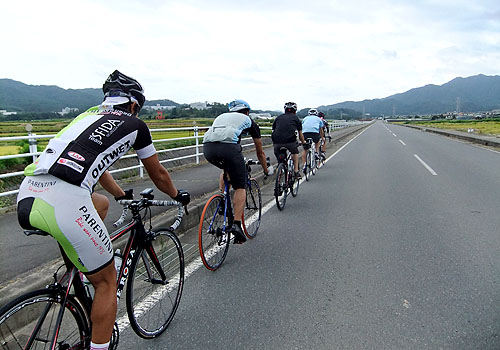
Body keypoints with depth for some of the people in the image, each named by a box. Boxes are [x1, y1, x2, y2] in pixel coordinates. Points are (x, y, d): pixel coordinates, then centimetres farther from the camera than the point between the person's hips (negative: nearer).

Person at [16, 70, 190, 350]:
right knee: (107, 281, 11)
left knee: (101, 203, 34)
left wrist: (121, 195, 58)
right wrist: (178, 196, 43)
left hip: (26, 196, 8)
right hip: (64, 203, -7)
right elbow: (158, 174, 23)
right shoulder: (134, 124, 13)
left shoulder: (87, 116, 29)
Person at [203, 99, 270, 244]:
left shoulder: (222, 116, 38)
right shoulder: (249, 121, 28)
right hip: (228, 147, -4)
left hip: (208, 148, 5)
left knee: (226, 170, 36)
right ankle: (236, 224, -6)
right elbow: (260, 153, 35)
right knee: (240, 187, 8)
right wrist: (266, 170, 51)